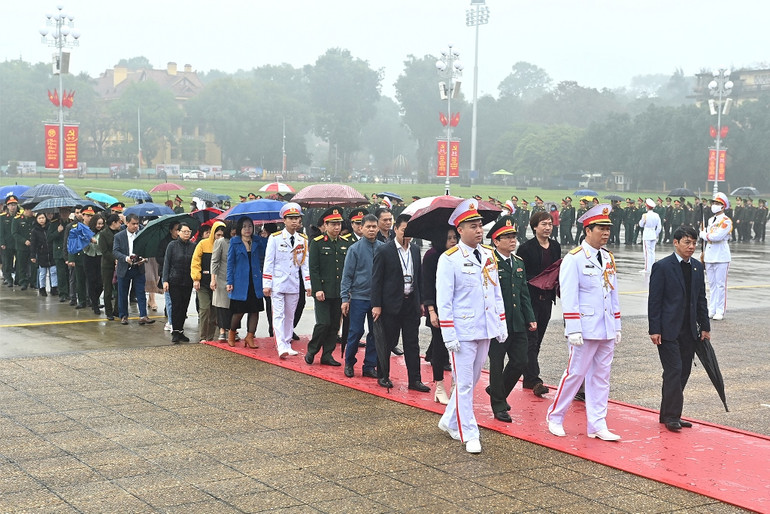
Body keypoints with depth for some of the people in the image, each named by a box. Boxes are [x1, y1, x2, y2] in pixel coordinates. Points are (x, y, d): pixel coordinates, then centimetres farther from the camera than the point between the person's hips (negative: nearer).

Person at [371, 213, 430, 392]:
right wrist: (376, 305, -11)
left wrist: (421, 301, 12)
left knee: (412, 343, 5)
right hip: (391, 304, -5)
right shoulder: (384, 251, -8)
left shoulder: (415, 250, 9)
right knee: (387, 342, 5)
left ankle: (414, 380, 9)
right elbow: (376, 279, -8)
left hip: (411, 303, 5)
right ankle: (383, 376, 20)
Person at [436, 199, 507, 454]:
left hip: (486, 329, 7)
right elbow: (443, 300, -11)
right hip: (463, 332, -7)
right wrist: (448, 335, -15)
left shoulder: (489, 254, 8)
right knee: (464, 384, -1)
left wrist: (502, 323, 12)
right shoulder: (449, 259, -11)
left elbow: (497, 292, 15)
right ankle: (469, 435, 6)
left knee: (472, 380, 16)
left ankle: (449, 421, 32)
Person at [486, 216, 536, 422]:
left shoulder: (519, 263, 12)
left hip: (517, 324, 7)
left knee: (520, 362, 8)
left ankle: (497, 391, 32)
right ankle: (499, 406, 16)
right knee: (497, 364, 4)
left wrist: (530, 318, 12)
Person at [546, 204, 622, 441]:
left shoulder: (608, 258, 12)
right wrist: (573, 330, -18)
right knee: (575, 373, -1)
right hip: (586, 330, -7)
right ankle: (555, 417, 15)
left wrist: (617, 326, 15)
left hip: (607, 330, 7)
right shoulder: (574, 258, -10)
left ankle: (597, 425, 14)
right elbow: (569, 297, -13)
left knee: (601, 376, 9)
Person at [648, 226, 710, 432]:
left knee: (683, 372, 8)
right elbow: (654, 300, -8)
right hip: (668, 330, -6)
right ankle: (672, 416, -3)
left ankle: (668, 414, 17)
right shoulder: (662, 267, -7)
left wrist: (705, 327, 12)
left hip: (689, 330, 6)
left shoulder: (697, 267, 12)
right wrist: (654, 330, -13)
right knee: (674, 371, -10)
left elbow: (701, 299, 17)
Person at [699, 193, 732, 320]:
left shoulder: (726, 221, -9)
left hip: (721, 257, -7)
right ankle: (711, 310, 16)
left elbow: (718, 236, -21)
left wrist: (704, 234, -5)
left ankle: (720, 311, -1)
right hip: (710, 256, 7)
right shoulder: (711, 220, 17)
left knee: (720, 284, -5)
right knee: (712, 284, 11)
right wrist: (704, 252, 17)